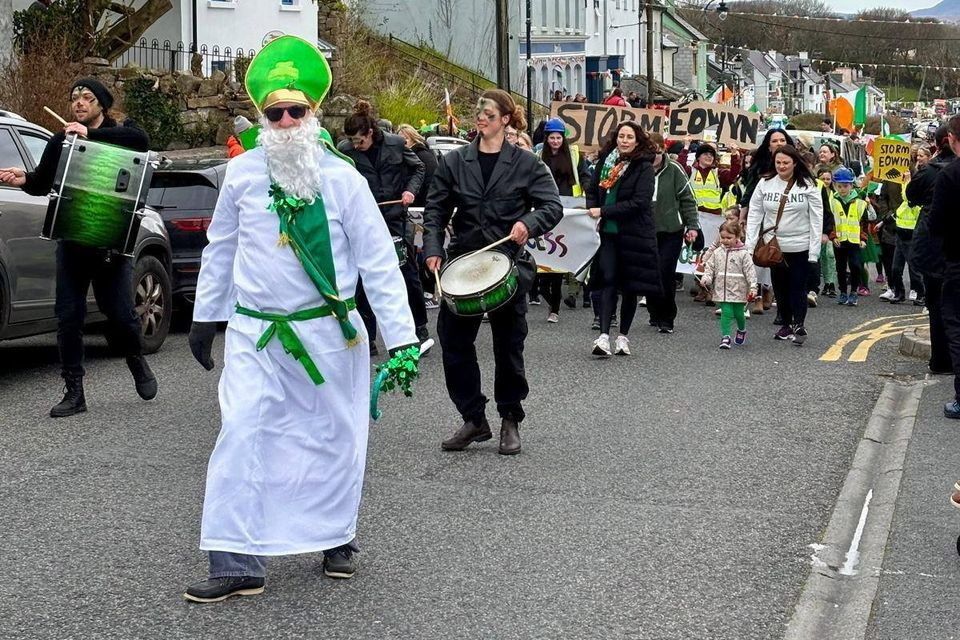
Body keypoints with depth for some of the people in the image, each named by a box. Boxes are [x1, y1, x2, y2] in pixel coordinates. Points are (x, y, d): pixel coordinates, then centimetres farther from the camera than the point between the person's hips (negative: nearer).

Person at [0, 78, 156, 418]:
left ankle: (137, 363, 29)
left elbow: (140, 140, -20)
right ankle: (74, 393, 8)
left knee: (121, 314, -1)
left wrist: (91, 134, -24)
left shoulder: (118, 135, 3)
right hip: (71, 240, 3)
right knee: (68, 317, 0)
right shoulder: (60, 141, 11)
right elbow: (42, 183, 6)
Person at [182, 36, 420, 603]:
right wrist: (205, 316, 16)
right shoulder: (242, 173, 1)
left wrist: (402, 338, -9)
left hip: (327, 334, -1)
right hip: (255, 333, 1)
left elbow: (379, 261, -5)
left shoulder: (343, 180, -6)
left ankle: (336, 539, 32)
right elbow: (221, 248, 13)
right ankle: (238, 564, -5)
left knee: (334, 439, 10)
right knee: (242, 438, -8)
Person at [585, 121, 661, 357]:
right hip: (608, 232, 3)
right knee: (608, 281, -7)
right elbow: (593, 191, 20)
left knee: (630, 286, 6)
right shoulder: (605, 162, 7)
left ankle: (623, 336, 17)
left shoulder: (644, 168, -7)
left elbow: (639, 202, -16)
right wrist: (592, 209, -1)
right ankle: (604, 335, -14)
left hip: (635, 235, -3)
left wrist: (604, 211, -16)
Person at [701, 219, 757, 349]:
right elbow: (710, 267, 10)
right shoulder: (717, 253, 5)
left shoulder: (743, 254, -6)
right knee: (726, 313, -6)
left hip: (739, 290, -2)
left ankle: (742, 330, 36)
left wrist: (753, 287, -14)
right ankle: (725, 337, -5)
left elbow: (750, 271, -7)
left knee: (738, 313, 8)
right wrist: (706, 279, -7)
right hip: (722, 290, 2)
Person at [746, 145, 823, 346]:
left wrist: (814, 249, -9)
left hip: (800, 246, -3)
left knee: (798, 287, -2)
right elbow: (754, 214, 5)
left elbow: (816, 219, -4)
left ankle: (799, 326, 4)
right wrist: (750, 244, -3)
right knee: (780, 288, 10)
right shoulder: (765, 184, 3)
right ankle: (786, 325, 22)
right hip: (773, 246, 3)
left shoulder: (808, 186, -4)